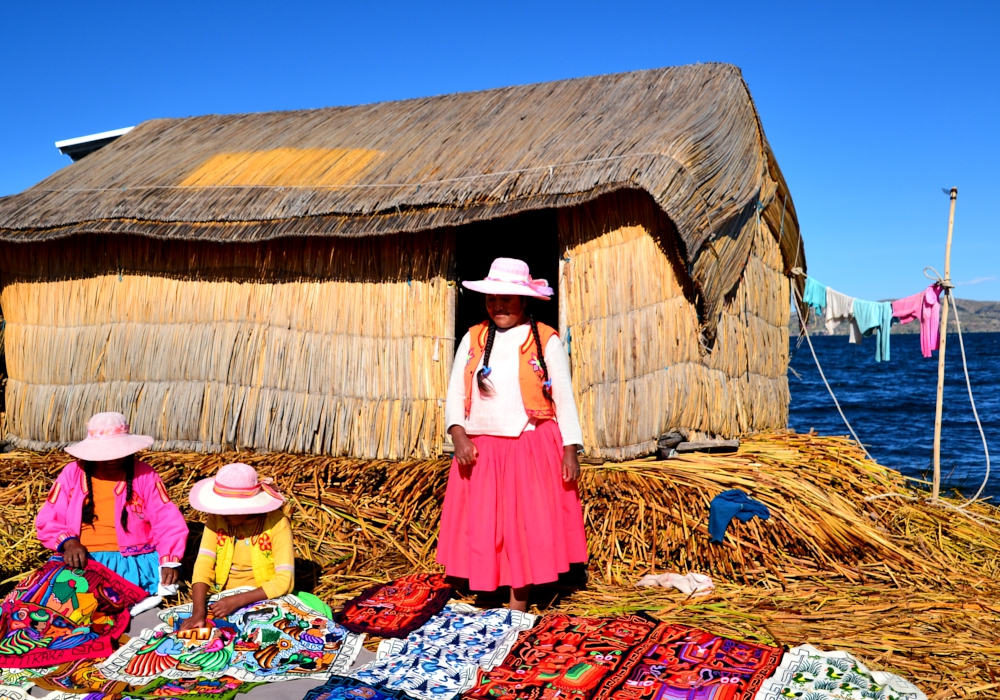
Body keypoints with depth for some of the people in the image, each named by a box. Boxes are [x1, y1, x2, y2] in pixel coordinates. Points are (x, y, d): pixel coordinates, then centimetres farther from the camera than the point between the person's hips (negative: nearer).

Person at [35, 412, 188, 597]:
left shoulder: (144, 474, 5)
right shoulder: (73, 473, 10)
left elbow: (169, 522, 0)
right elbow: (48, 520, 8)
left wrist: (170, 562, -17)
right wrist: (68, 542, -14)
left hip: (135, 560, -1)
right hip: (83, 559, 2)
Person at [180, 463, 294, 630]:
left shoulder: (276, 523, -15)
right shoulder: (217, 517, -5)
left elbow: (285, 580, -20)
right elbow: (203, 566, -11)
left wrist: (237, 601, -27)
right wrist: (198, 612, -26)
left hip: (263, 602, -3)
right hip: (221, 600, 4)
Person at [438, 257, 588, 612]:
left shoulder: (547, 340, 1)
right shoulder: (473, 339, 9)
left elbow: (564, 398, 0)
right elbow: (455, 393, 4)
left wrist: (570, 449, -7)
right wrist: (458, 435, -12)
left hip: (532, 449, -3)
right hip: (480, 450, 3)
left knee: (526, 528, 0)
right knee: (480, 529, 5)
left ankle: (517, 611, 12)